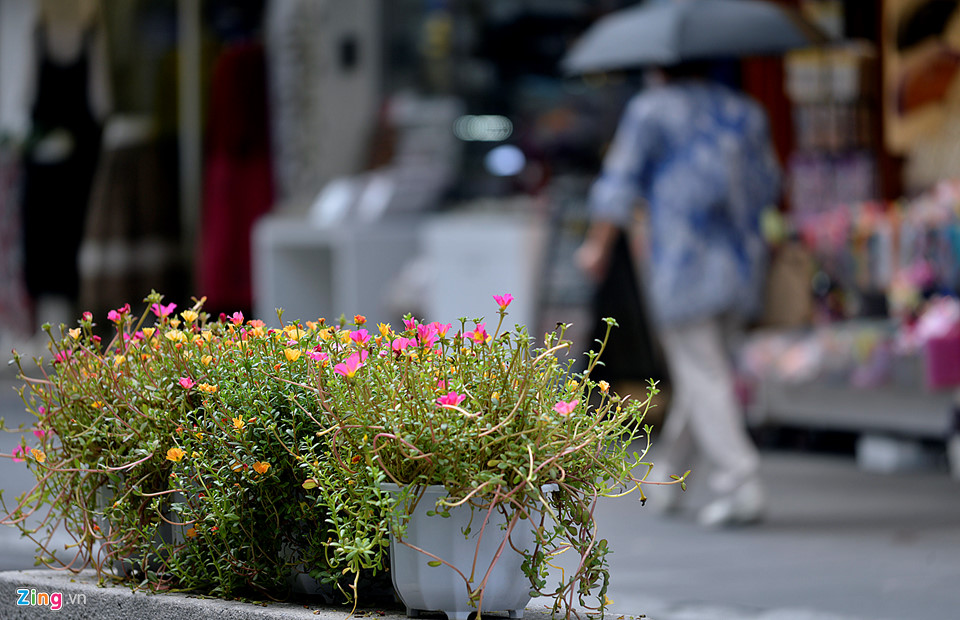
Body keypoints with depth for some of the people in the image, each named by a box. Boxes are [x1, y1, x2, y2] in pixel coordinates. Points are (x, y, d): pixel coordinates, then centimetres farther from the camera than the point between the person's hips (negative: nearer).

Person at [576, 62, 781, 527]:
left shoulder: (650, 110, -1)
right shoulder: (745, 112, 13)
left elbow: (620, 185, -2)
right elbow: (768, 187, 18)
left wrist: (597, 247, 8)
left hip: (683, 267, -5)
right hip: (742, 265, 5)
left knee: (703, 377, -4)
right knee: (703, 372, 16)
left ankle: (739, 484, -14)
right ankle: (668, 476, 29)